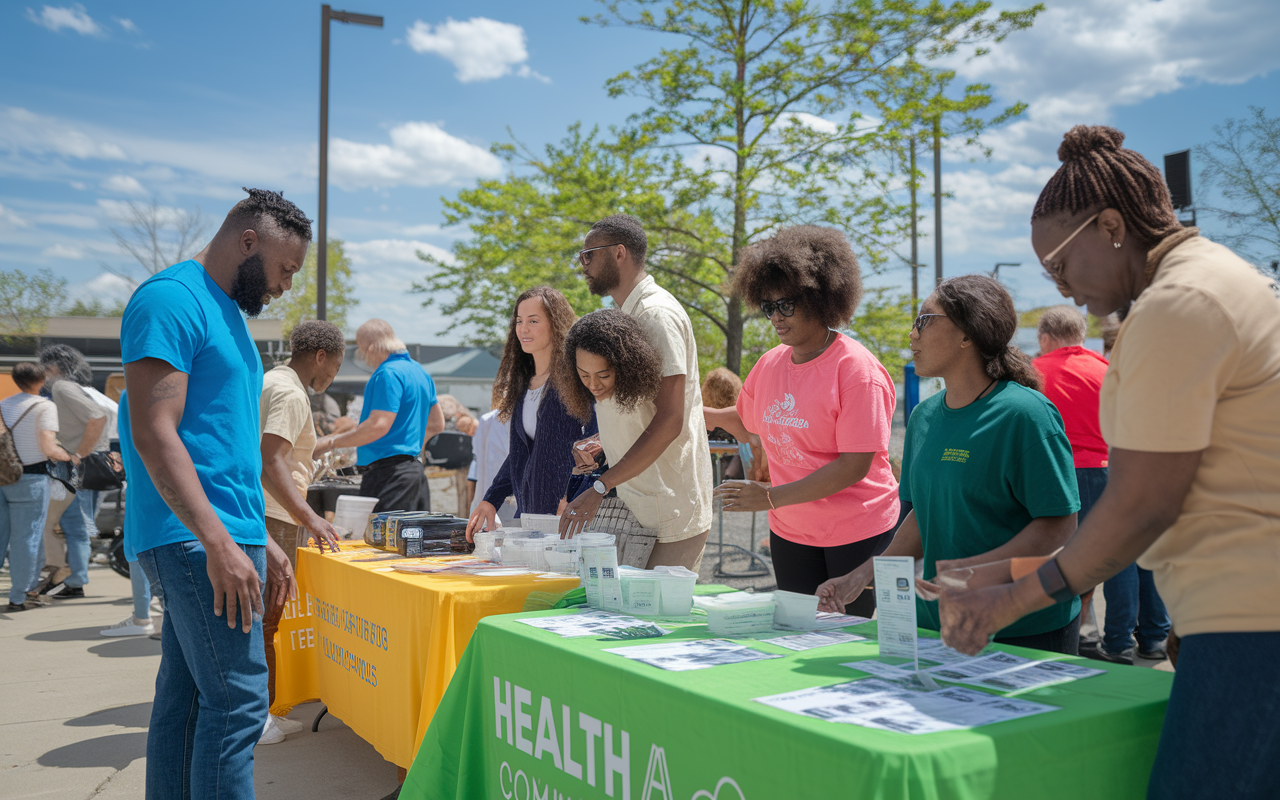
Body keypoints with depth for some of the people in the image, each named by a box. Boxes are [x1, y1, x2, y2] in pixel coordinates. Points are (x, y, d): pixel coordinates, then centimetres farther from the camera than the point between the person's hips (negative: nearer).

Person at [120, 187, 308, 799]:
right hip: (194, 539, -10)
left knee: (187, 698, 13)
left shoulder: (226, 312, 20)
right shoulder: (171, 299, -10)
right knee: (238, 699, -10)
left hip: (222, 537, 10)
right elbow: (154, 434, -19)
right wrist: (219, 543, -24)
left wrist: (260, 541, 21)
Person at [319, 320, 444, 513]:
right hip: (415, 467, 10)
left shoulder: (388, 374, -14)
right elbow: (437, 424, 23)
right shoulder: (419, 371, 17)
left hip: (391, 472, -10)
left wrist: (331, 442, -14)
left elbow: (379, 425, -21)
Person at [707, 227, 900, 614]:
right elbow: (747, 421, 25)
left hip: (858, 536, -6)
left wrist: (772, 497, -26)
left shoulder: (856, 368, -16)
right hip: (790, 534, 6)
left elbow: (855, 465, -22)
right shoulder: (769, 365, 4)